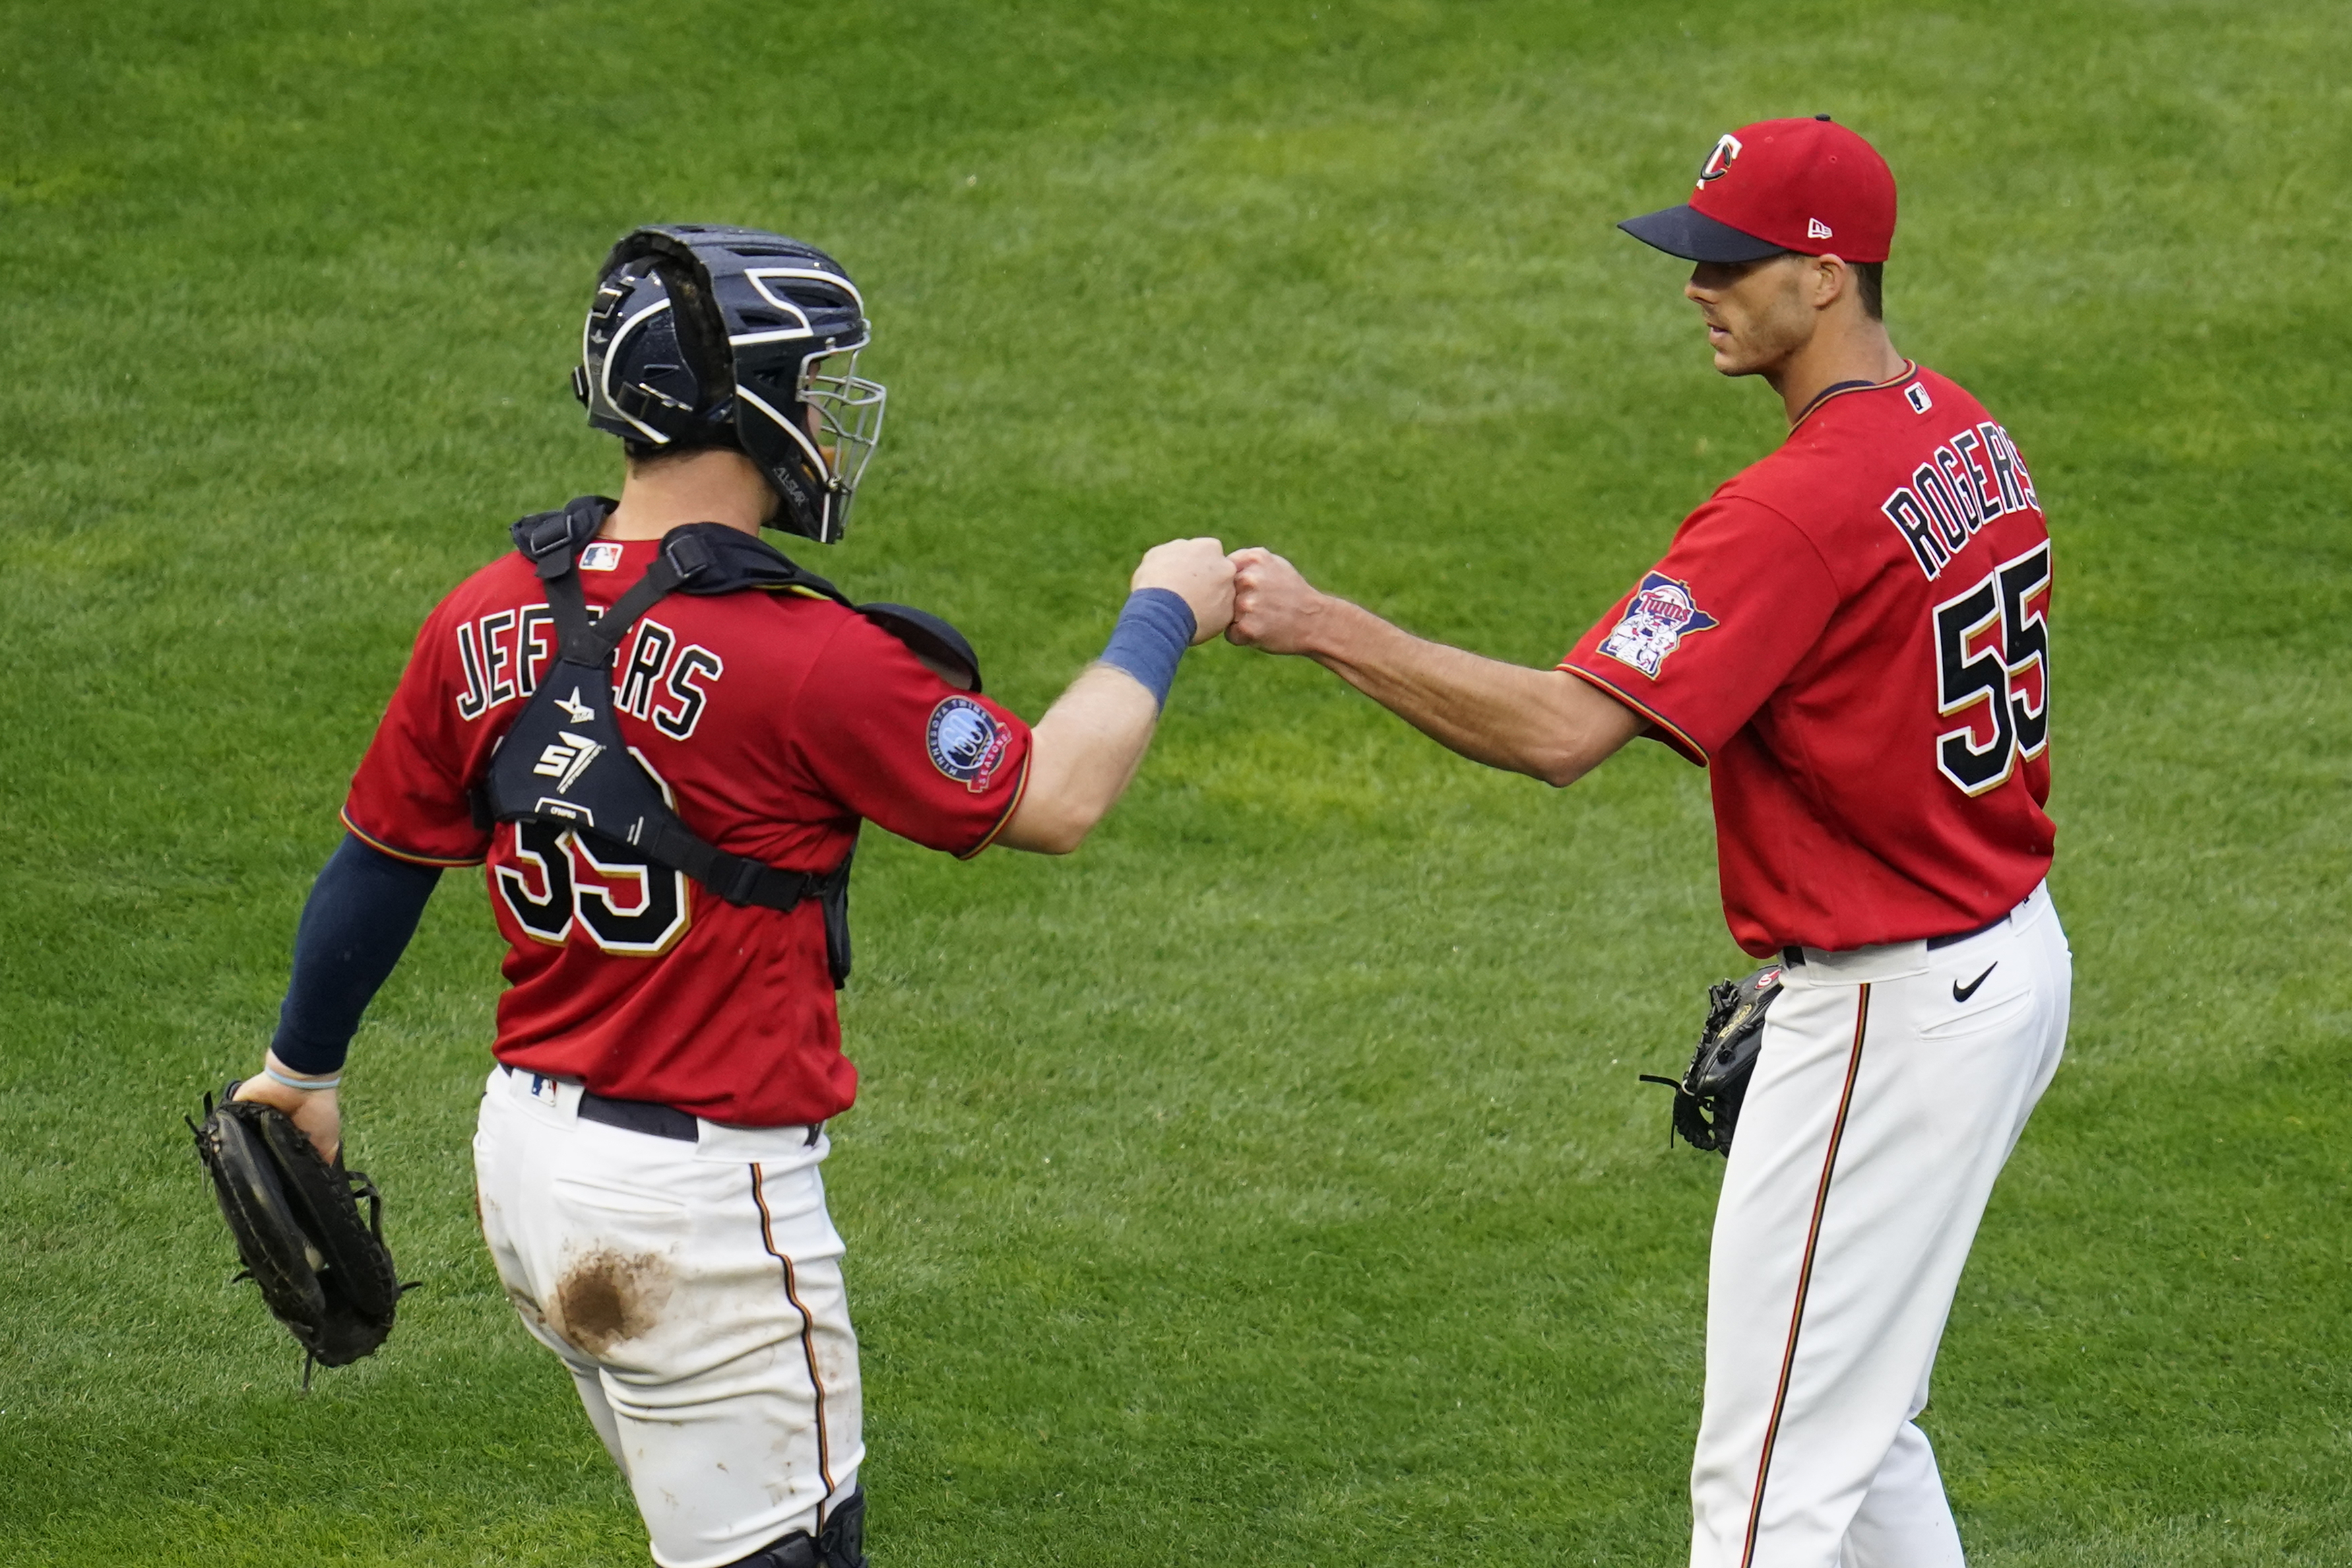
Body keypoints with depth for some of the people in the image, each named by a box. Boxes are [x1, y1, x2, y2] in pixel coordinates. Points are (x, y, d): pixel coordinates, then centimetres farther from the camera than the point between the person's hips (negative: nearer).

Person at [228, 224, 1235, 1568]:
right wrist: (1163, 619, 2)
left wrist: (304, 1069, 28)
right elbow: (1053, 801, -14)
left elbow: (379, 858, 12)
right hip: (701, 1204, -8)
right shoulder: (803, 657, -21)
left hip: (526, 1151, 8)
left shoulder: (488, 621, 0)